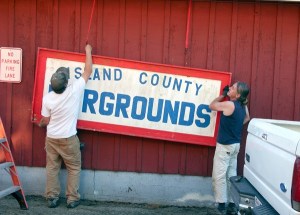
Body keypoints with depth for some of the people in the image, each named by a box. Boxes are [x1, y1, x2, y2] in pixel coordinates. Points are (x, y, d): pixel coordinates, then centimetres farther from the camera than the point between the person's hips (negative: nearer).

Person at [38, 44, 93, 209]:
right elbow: (88, 71, -6)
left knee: (52, 168, 13)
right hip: (68, 139, -2)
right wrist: (88, 50, 6)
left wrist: (40, 124, 23)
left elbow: (46, 121, -2)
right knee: (74, 168, 11)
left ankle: (52, 198, 16)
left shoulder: (47, 98, -12)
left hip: (51, 138, 2)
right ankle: (72, 199, 11)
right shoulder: (75, 89, -19)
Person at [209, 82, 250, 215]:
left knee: (219, 175, -2)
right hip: (235, 144, 8)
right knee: (231, 175, 12)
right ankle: (231, 204, 16)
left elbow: (212, 106, -4)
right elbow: (247, 118, 27)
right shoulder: (243, 106, 5)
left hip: (225, 145, -8)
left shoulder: (229, 104, -20)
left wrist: (222, 95, 6)